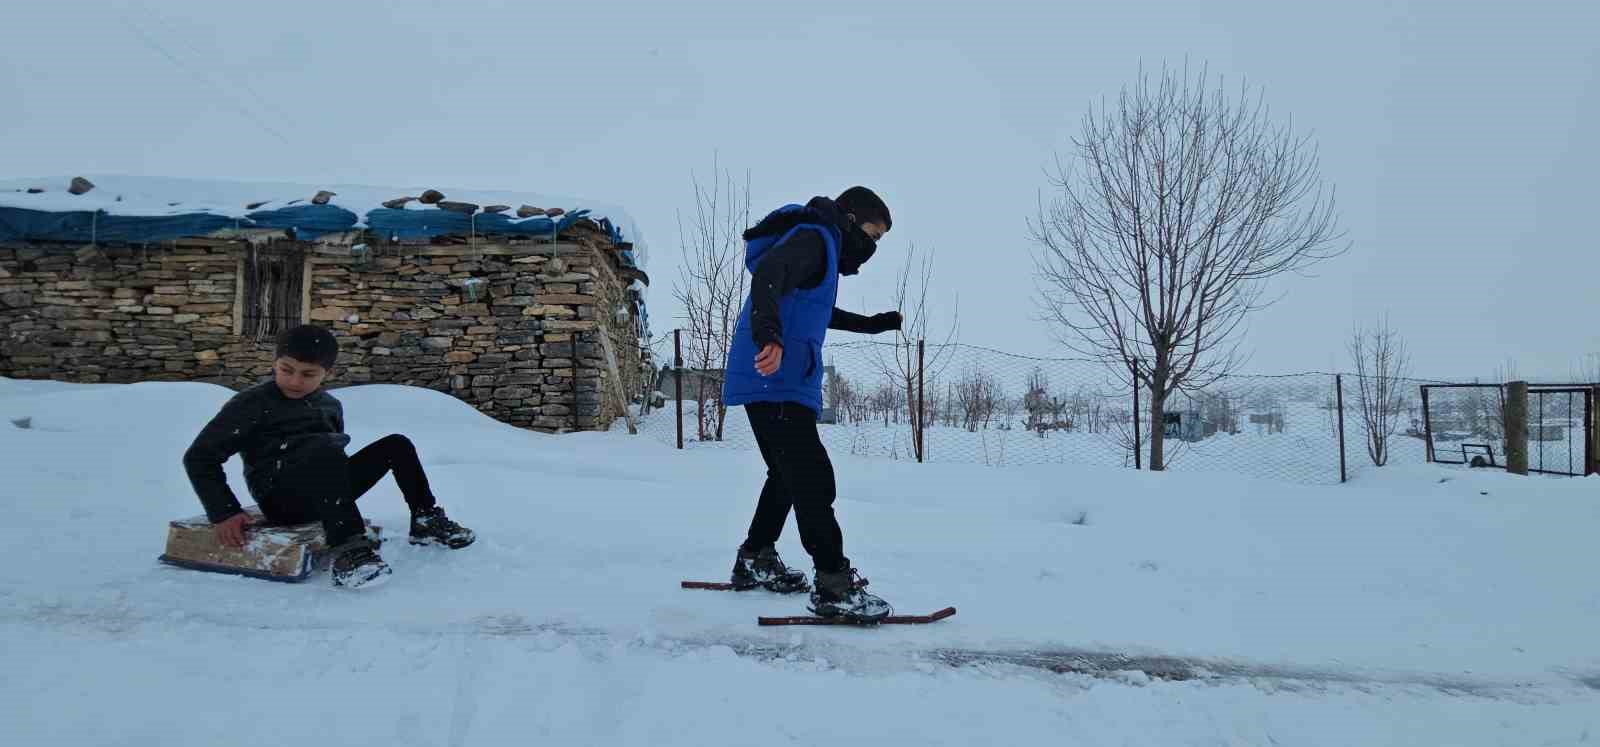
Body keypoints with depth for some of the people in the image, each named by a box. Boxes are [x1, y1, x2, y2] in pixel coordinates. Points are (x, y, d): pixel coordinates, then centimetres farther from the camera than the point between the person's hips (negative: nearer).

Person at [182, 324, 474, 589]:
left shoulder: (330, 406, 16)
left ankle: (426, 520, 7)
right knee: (326, 448, -36)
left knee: (396, 445, -1)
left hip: (324, 496, 7)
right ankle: (348, 549, -45)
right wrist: (224, 513, -11)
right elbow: (199, 457, -3)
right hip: (281, 499, -7)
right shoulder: (252, 404, -3)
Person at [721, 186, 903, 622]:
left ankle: (755, 561, 30)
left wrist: (876, 324, 46)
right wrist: (769, 334, -49)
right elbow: (768, 275, -30)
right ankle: (834, 585, -8)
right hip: (777, 383, -11)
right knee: (813, 479, -12)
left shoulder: (821, 247, 24)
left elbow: (821, 313, 40)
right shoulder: (813, 238, -8)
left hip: (777, 384, 11)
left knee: (789, 475, 20)